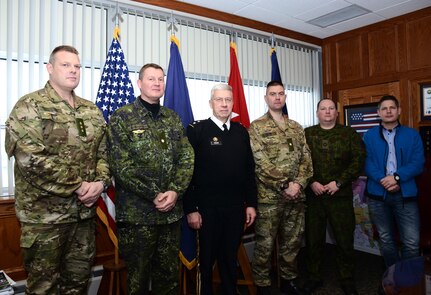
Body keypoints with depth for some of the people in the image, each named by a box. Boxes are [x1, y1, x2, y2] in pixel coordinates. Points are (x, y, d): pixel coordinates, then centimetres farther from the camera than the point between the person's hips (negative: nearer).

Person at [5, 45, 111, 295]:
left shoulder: (92, 111, 10)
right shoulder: (29, 107, -8)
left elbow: (103, 153, 10)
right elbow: (32, 159, -19)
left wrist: (100, 182, -8)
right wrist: (78, 186, -18)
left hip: (85, 212, 5)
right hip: (44, 215, -5)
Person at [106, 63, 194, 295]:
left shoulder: (173, 118, 10)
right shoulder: (121, 118, -4)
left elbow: (187, 158, 4)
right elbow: (120, 165, -12)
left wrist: (175, 191, -10)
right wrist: (154, 195, -15)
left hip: (172, 210, 5)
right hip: (136, 212, -4)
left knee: (169, 275, 16)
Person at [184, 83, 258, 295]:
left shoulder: (241, 131, 7)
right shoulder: (197, 130, -6)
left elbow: (249, 171, 9)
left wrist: (251, 204, 6)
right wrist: (190, 209, -11)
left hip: (236, 207, 4)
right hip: (208, 208, -3)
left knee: (230, 258, 18)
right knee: (206, 259, 13)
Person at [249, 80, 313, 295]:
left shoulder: (296, 127, 13)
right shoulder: (256, 127, -4)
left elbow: (306, 159, 7)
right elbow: (261, 162, -13)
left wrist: (298, 183, -8)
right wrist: (284, 185, -15)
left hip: (296, 196, 5)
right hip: (269, 197, -5)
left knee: (292, 243, 16)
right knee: (265, 245, 5)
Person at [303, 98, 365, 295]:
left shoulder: (349, 134, 5)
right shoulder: (306, 134, 6)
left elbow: (358, 160, -3)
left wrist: (338, 182, -11)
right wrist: (311, 183, -11)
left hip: (341, 195, 0)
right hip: (313, 195, 1)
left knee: (345, 239, 8)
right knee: (313, 239, 10)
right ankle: (314, 277, 27)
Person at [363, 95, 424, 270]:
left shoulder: (412, 135, 6)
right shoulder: (369, 136, 6)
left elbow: (418, 163, -4)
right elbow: (366, 163, -4)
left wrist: (397, 177, -18)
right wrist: (382, 180, -19)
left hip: (405, 194, 0)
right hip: (378, 194, 1)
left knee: (411, 242, -1)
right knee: (386, 240, 13)